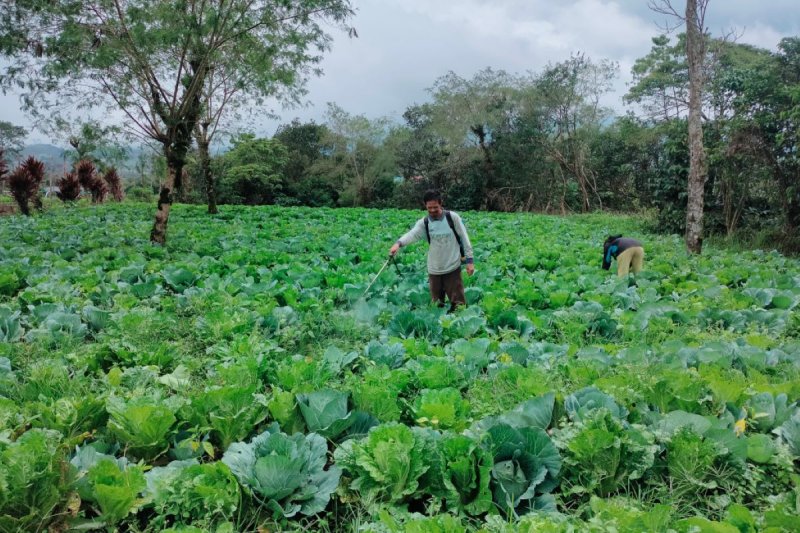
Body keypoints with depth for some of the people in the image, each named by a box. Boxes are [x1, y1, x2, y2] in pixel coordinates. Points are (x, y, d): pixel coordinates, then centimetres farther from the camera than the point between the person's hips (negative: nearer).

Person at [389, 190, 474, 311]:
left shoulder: (452, 217, -6)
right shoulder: (424, 222, -4)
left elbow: (464, 238, -1)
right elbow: (412, 234, -23)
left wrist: (469, 260, -4)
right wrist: (398, 243, -43)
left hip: (453, 268, -2)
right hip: (434, 270, 2)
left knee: (458, 302, 4)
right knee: (436, 304, 12)